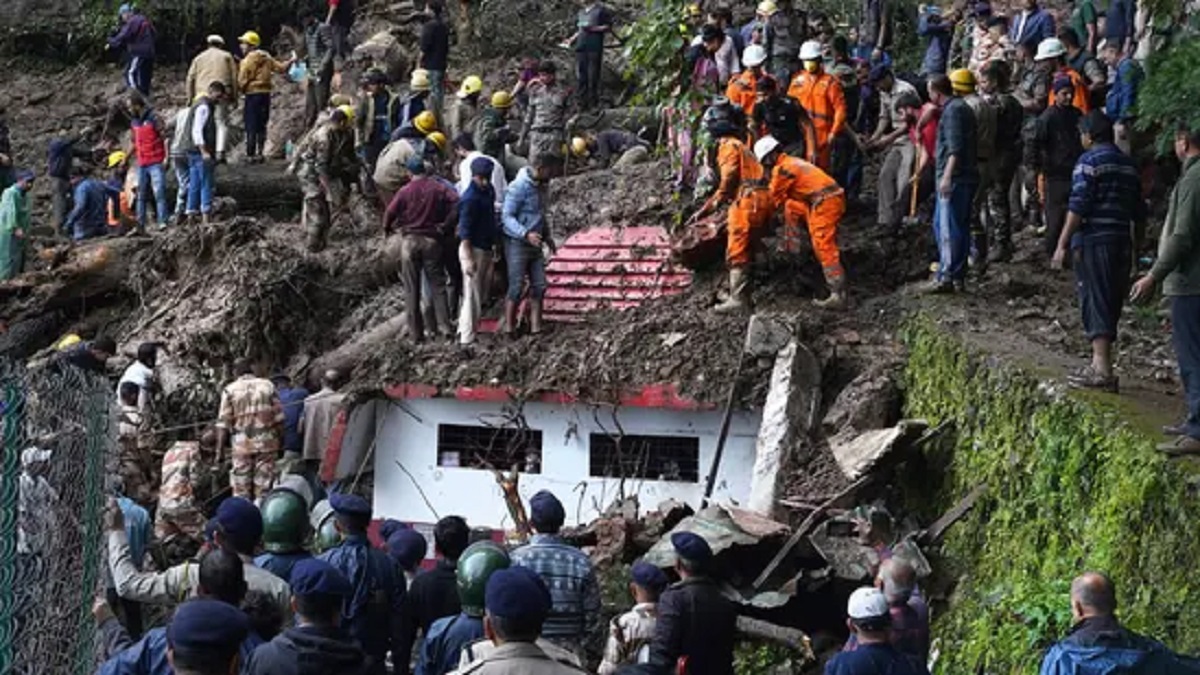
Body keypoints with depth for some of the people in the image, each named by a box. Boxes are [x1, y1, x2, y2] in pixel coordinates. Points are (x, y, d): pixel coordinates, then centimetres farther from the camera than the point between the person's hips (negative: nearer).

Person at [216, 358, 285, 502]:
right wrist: (280, 442, 11)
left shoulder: (230, 390, 1)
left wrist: (219, 451, 1)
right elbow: (279, 418, 3)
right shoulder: (268, 386, 6)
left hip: (241, 443, -1)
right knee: (264, 487, 4)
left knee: (241, 490, 5)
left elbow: (223, 424, -2)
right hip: (266, 441, 1)